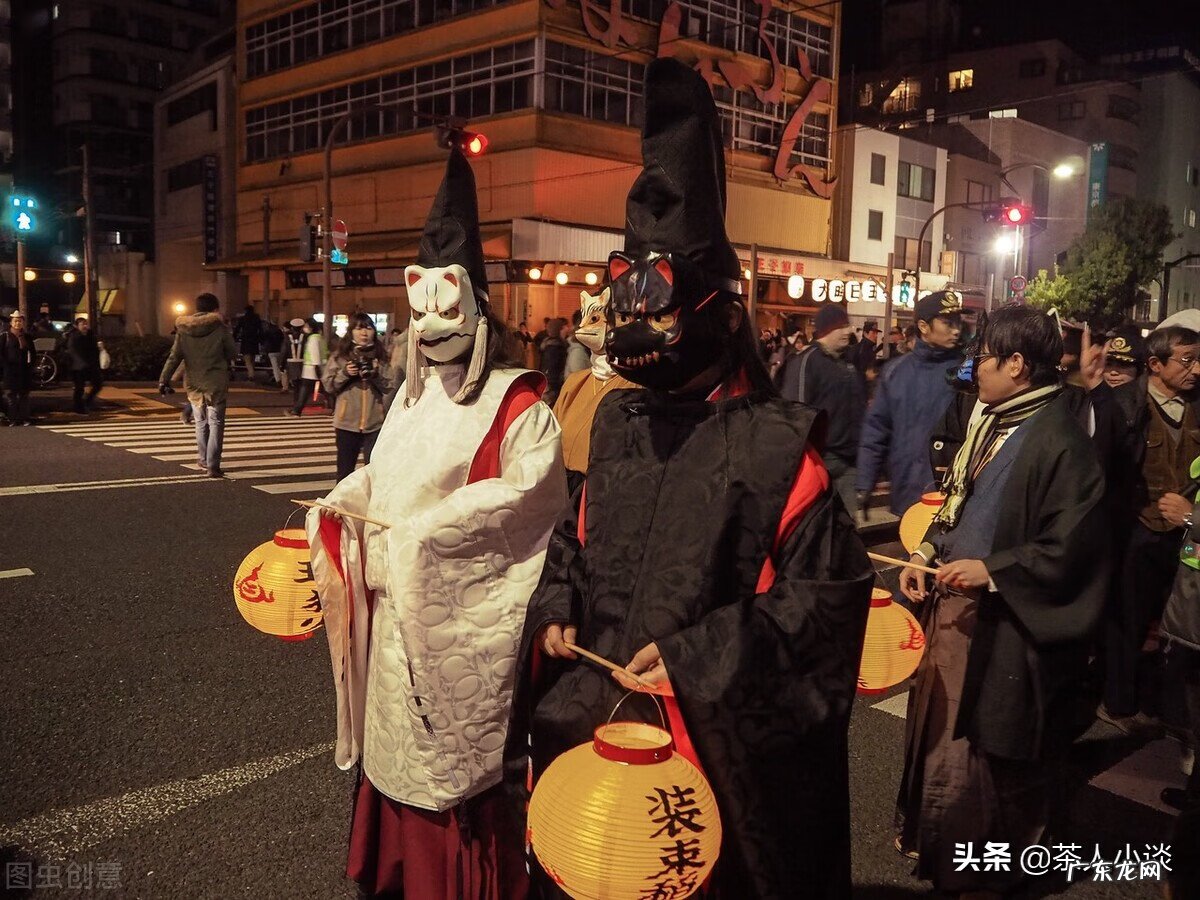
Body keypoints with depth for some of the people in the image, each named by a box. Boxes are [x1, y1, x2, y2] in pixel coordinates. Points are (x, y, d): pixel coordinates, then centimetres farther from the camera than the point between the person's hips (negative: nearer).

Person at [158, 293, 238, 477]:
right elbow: (233, 353, -3)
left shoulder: (183, 329, 1)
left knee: (201, 421, 19)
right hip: (215, 382, -4)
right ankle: (213, 466, -6)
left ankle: (203, 459, 30)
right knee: (216, 423, 1)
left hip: (193, 383, 4)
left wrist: (164, 380, -1)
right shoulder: (219, 327, -9)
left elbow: (174, 356, -2)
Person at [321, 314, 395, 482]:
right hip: (347, 422, 0)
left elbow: (389, 387, 3)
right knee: (345, 469, 11)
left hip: (374, 423, 0)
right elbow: (327, 385, 1)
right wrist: (345, 373, -13)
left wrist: (376, 375, -14)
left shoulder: (381, 357, 5)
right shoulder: (340, 355, 3)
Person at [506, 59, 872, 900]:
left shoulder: (777, 442, -14)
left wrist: (694, 658, -19)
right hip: (585, 717, 6)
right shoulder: (617, 422, 5)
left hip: (710, 733, -5)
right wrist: (558, 609, 0)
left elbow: (827, 589, -15)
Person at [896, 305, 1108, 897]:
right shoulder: (990, 420, 6)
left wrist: (989, 570, -21)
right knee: (940, 727, 20)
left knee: (991, 753, 10)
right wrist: (927, 554, 4)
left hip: (1004, 631, -8)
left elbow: (1067, 550, -21)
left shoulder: (1060, 442, -20)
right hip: (955, 606, 8)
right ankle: (935, 838, 42)